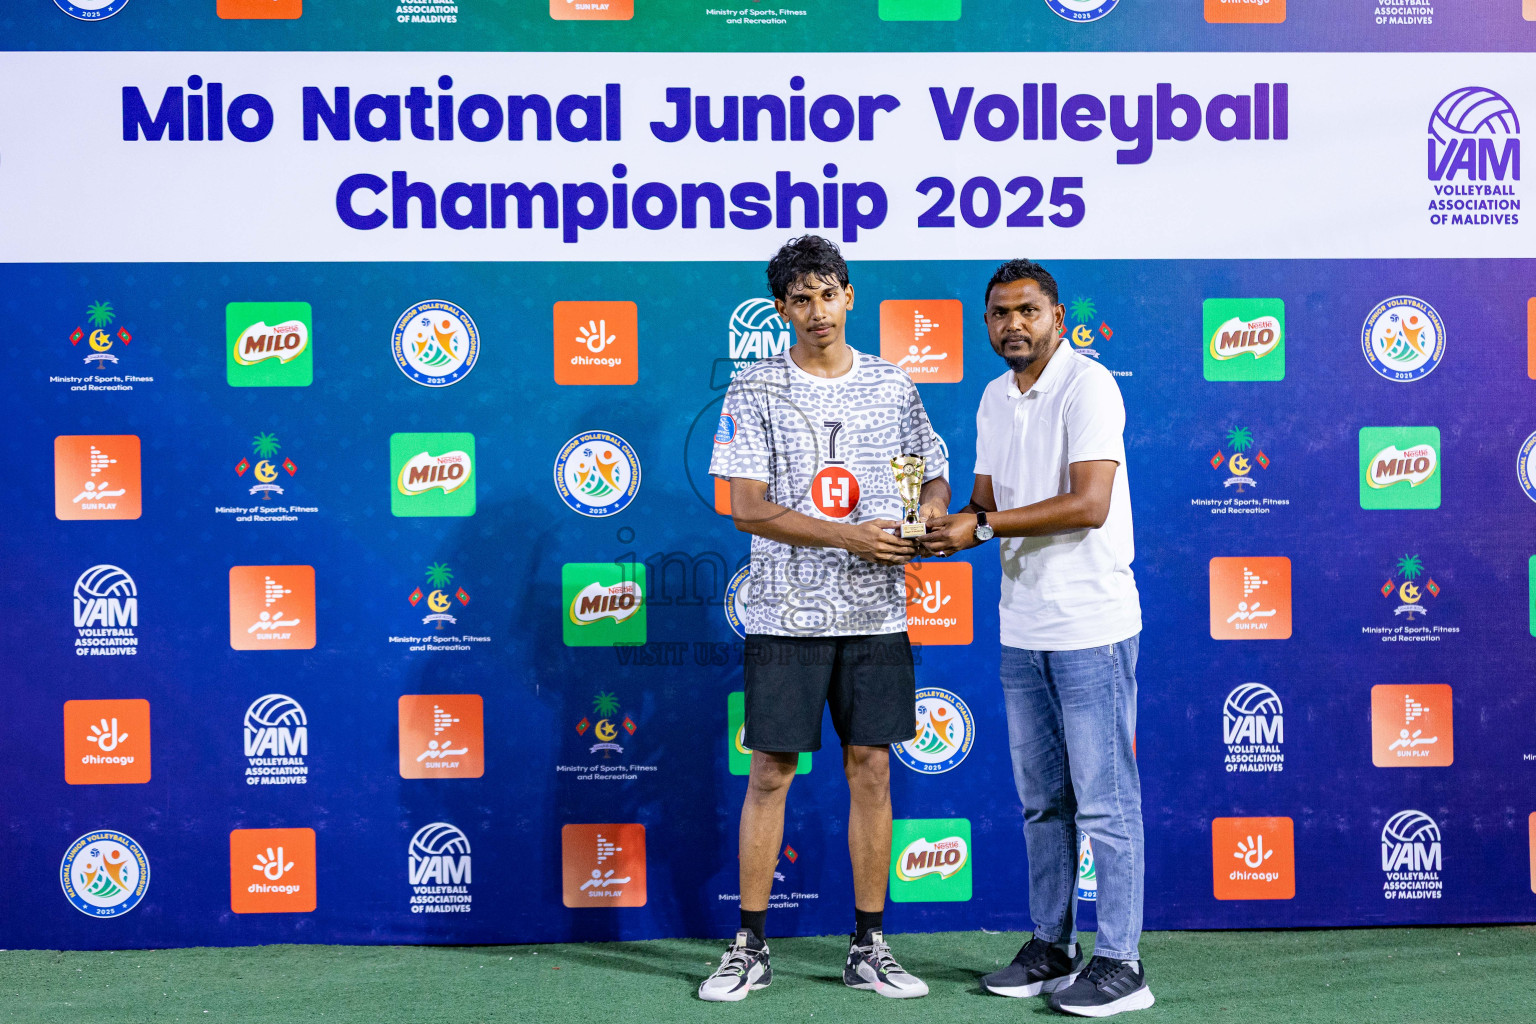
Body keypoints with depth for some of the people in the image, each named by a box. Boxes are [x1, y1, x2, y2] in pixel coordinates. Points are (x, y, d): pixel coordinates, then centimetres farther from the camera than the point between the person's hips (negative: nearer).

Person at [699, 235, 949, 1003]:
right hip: (787, 614, -2)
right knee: (770, 774, 2)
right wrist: (850, 537, -17)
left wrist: (928, 510, -9)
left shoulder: (893, 385, 8)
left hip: (877, 614, 3)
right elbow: (747, 508, -9)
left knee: (870, 770, 6)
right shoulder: (754, 390, -2)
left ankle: (868, 947, 18)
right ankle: (750, 948, 14)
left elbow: (935, 477, 15)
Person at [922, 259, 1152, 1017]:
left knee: (1104, 799, -1)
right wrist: (947, 524, -6)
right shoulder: (994, 400, 13)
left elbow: (1089, 504, -21)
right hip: (1021, 627, 8)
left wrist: (983, 525, -20)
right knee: (1041, 799, 14)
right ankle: (1052, 946, 26)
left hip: (1090, 625, -8)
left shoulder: (1088, 387, -11)